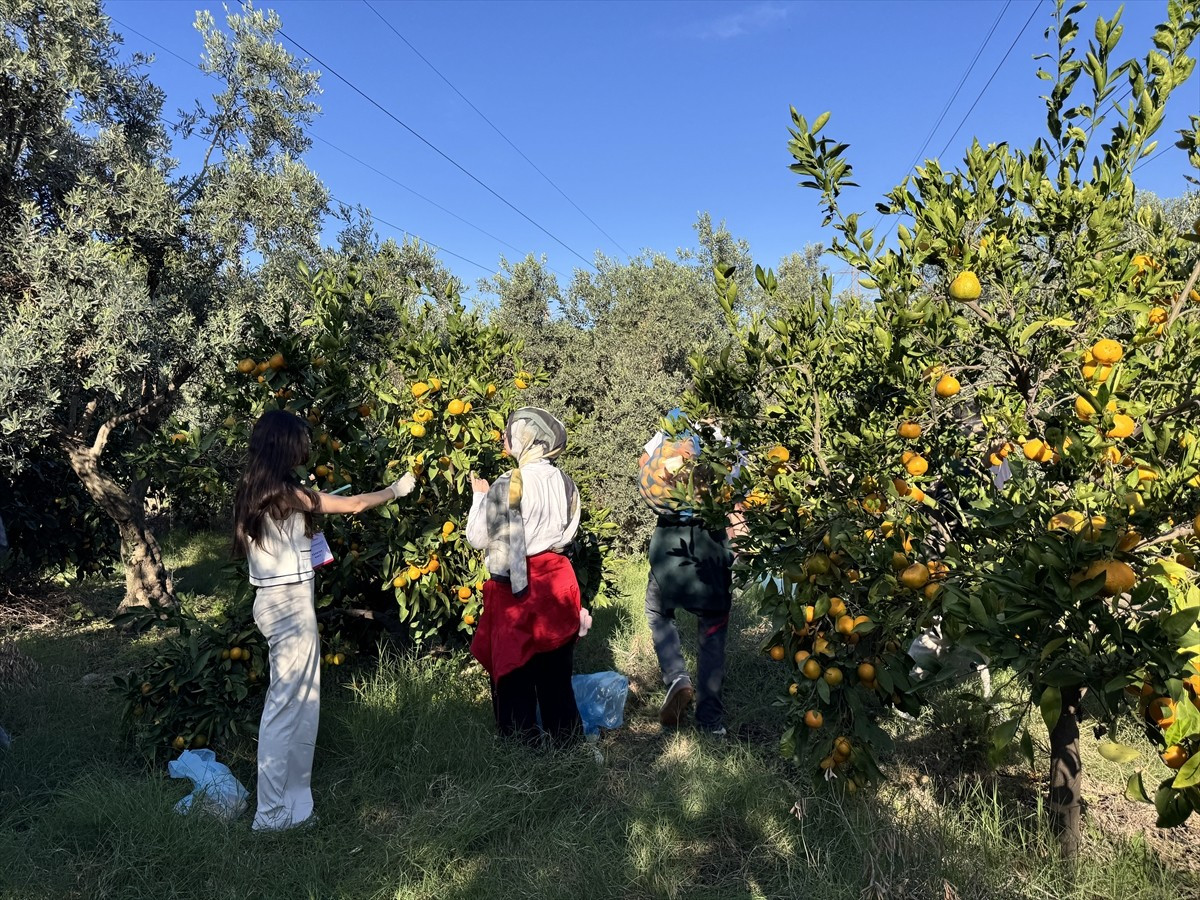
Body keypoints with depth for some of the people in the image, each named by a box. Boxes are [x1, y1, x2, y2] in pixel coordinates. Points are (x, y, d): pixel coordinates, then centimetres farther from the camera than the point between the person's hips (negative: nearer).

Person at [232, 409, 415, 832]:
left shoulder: (251, 489, 9)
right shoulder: (285, 491, -15)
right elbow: (354, 505, -6)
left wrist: (310, 508, 17)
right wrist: (396, 489, 8)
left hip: (275, 600, 9)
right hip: (289, 603, -9)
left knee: (303, 703, 15)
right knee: (285, 706, -1)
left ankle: (295, 800, 24)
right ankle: (272, 813, 8)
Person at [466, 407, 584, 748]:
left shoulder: (506, 486, -17)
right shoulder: (564, 484, -1)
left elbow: (478, 538, -9)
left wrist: (480, 496, 4)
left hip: (515, 587, -5)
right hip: (556, 580, 5)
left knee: (514, 668, 10)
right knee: (555, 668, 17)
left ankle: (523, 742, 19)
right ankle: (564, 736, 27)